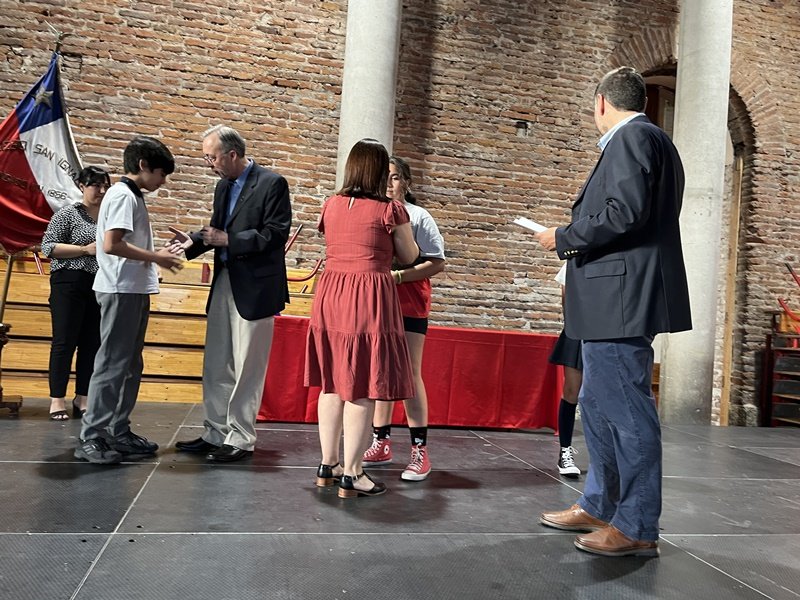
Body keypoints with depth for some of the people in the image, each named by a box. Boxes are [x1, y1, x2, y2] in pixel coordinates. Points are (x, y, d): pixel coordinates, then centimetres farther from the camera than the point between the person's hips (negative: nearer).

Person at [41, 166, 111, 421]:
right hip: (70, 285, -5)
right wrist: (86, 250, -14)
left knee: (92, 344, 6)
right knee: (64, 342, -1)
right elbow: (48, 246, -7)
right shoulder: (69, 213, -2)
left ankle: (82, 399, 14)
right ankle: (57, 399, 6)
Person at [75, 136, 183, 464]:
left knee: (130, 366, 13)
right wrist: (156, 258, -14)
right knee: (112, 364, -6)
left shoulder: (133, 196, 17)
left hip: (134, 290, 10)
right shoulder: (123, 195, -12)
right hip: (122, 290, -10)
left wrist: (155, 255, 7)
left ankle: (118, 432, 20)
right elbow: (112, 245, -21)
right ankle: (90, 438, 2)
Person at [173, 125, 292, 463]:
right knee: (216, 367, 13)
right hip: (224, 283, 8)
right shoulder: (223, 186, 14)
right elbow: (217, 230, 18)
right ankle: (215, 434, 26)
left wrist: (228, 240, -17)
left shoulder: (271, 183, -9)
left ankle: (241, 439, 13)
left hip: (255, 288, -8)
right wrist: (193, 242, -1)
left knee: (247, 369, 1)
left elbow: (276, 234, -15)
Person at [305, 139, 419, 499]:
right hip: (369, 297, -6)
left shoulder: (331, 205, 10)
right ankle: (351, 475, 5)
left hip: (330, 295, 6)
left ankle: (328, 465, 23)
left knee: (333, 382, 14)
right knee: (363, 387, 0)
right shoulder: (390, 209, -5)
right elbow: (409, 257, 6)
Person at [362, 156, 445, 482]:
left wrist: (397, 276, -18)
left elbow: (437, 263, -9)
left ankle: (420, 450, 0)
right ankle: (381, 443, 18)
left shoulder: (418, 217, -3)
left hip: (409, 303, -5)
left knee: (410, 373, -6)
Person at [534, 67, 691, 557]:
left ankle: (637, 527, 9)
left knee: (627, 409, -3)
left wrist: (563, 238, -10)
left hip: (622, 299, -11)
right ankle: (598, 507, 27)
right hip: (616, 300, 11)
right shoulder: (650, 139, 22)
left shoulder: (632, 136, -9)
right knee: (598, 405, 16)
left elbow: (624, 212, -22)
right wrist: (576, 238, 19)